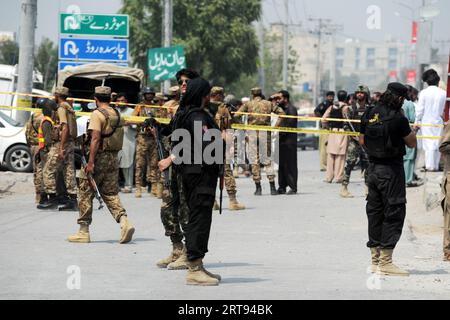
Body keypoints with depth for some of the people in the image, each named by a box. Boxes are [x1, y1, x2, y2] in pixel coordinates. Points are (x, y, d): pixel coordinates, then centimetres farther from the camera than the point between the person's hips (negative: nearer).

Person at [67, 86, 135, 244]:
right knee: (110, 193, 11)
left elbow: (96, 138, -19)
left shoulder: (97, 114, -11)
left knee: (86, 193, 4)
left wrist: (90, 162, -22)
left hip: (99, 157, -7)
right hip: (114, 158, 7)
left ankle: (84, 231, 7)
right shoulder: (116, 114, 11)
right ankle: (124, 220, -12)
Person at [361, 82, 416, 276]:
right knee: (394, 213, -2)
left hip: (373, 168, 7)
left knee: (374, 211, 14)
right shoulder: (398, 119, -17)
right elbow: (412, 143, -6)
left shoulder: (369, 115, 3)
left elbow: (362, 140, 14)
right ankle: (385, 262, -6)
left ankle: (375, 260, 19)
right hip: (392, 169, -7)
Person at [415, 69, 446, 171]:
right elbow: (444, 109, -2)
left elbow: (420, 109, -5)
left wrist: (417, 121, 4)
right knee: (437, 143, 8)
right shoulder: (443, 93, -4)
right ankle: (436, 165, 11)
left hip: (426, 121, -1)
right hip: (438, 122, 1)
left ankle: (430, 166, -2)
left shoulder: (423, 93, -8)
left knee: (429, 144, 1)